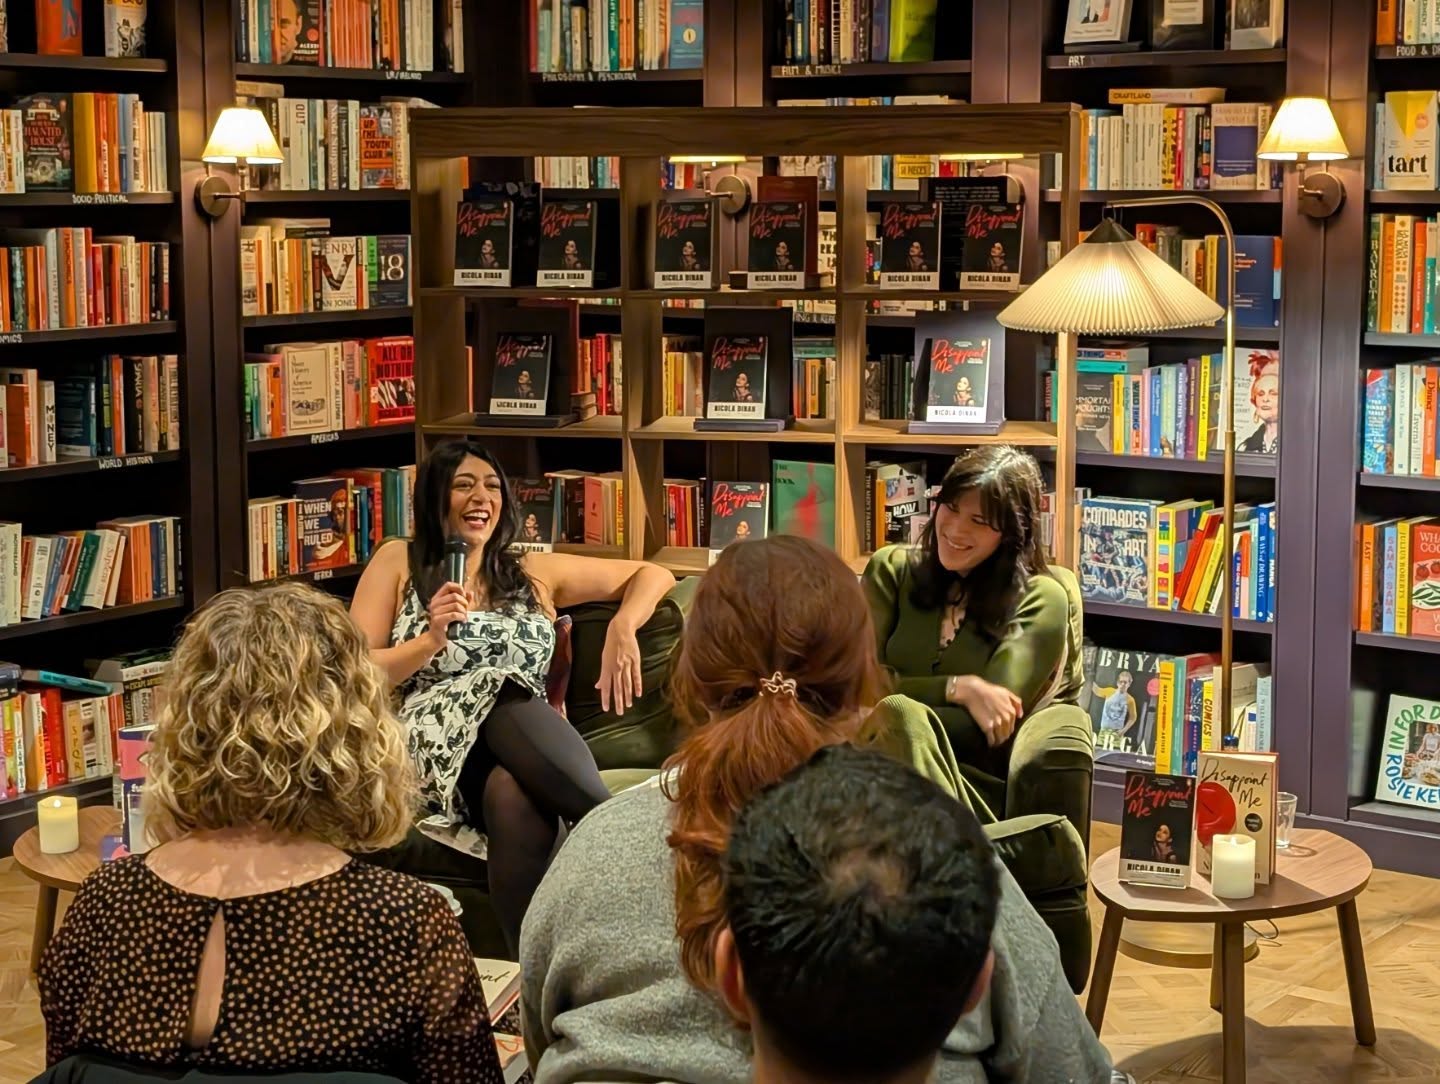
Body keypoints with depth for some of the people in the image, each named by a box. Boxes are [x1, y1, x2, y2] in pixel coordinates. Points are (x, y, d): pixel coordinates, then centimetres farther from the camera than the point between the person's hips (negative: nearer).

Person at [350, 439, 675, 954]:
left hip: (524, 745, 2)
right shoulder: (398, 563, 17)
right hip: (434, 743, -2)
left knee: (515, 794, -38)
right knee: (505, 694, -37)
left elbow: (654, 575, 23)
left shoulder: (535, 573, 22)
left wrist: (622, 629, 2)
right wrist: (431, 640, -7)